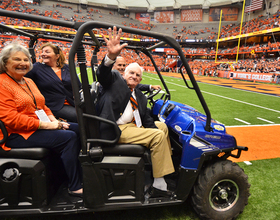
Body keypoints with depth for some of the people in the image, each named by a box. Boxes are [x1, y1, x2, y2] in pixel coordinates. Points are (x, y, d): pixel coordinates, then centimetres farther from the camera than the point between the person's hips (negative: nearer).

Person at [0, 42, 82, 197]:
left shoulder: (29, 82, 18)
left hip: (40, 126, 9)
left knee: (78, 129, -4)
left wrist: (54, 121, -2)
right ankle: (75, 187, -13)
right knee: (69, 138, -23)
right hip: (17, 135, -9)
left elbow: (42, 106, 19)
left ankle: (81, 175, 4)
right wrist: (46, 125, -21)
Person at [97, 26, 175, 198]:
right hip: (116, 129, -8)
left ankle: (167, 162, 33)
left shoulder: (140, 97, 19)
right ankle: (159, 187, -15)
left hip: (132, 126, 9)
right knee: (159, 135, -19)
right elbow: (103, 74, -18)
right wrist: (111, 56, -38)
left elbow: (147, 119, 15)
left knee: (162, 126, 19)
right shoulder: (115, 79, 5)